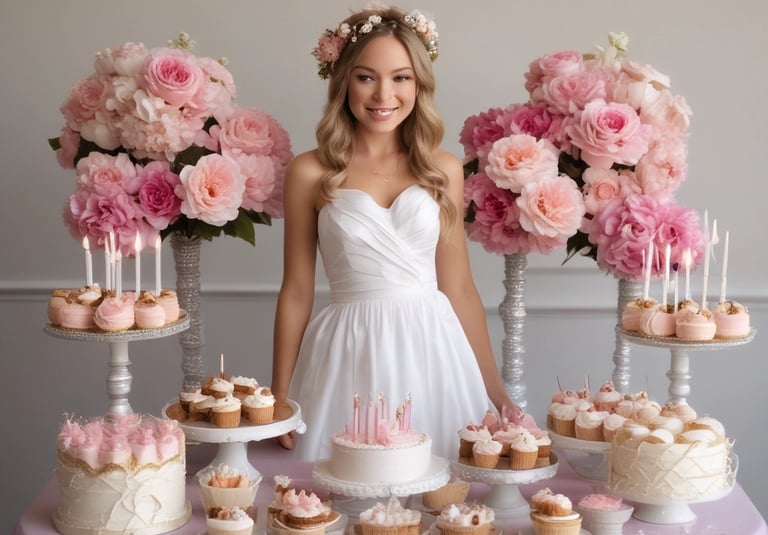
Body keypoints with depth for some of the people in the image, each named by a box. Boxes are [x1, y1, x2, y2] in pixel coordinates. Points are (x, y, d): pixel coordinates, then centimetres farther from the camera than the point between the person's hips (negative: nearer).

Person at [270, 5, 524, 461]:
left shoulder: (444, 169, 5)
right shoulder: (310, 173, -1)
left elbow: (459, 288, 9)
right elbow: (297, 292, 4)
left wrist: (495, 391, 10)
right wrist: (279, 398, 5)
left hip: (432, 350, 2)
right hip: (351, 355, -2)